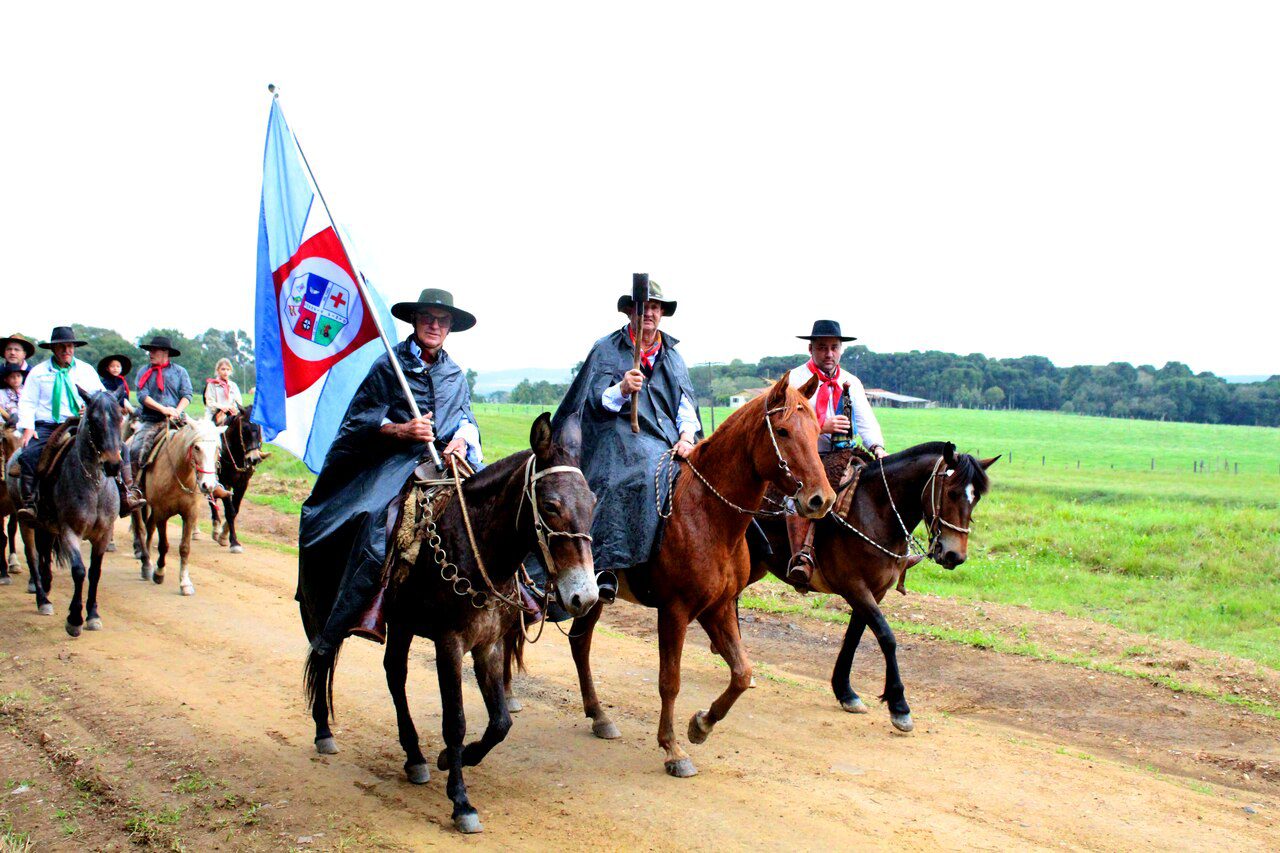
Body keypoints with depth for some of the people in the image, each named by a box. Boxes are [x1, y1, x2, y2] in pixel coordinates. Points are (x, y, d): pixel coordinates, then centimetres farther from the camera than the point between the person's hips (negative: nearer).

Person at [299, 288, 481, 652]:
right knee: (379, 517, -30)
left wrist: (462, 437, -12)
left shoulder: (456, 373, 18)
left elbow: (466, 417, 13)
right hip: (397, 458, -4)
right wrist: (402, 430, -18)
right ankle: (369, 611, -31)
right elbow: (363, 418, 0)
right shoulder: (389, 365, 4)